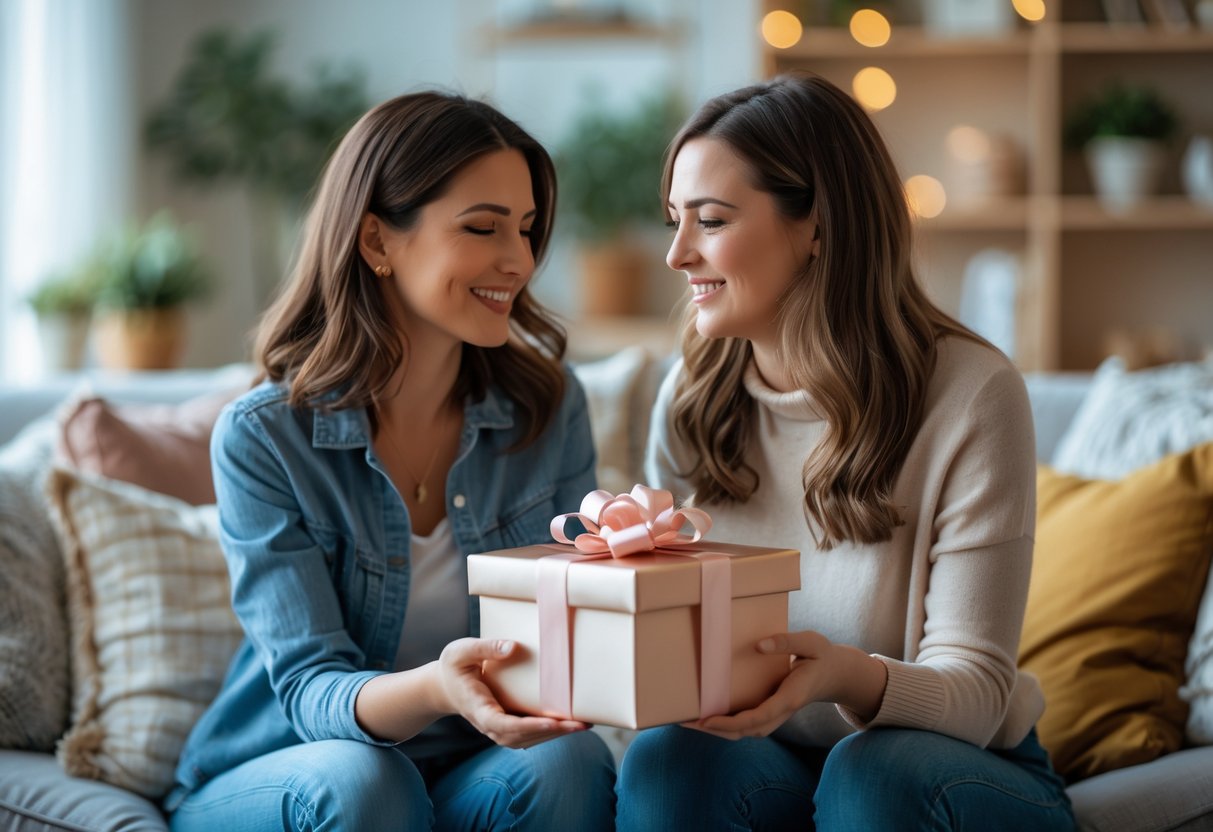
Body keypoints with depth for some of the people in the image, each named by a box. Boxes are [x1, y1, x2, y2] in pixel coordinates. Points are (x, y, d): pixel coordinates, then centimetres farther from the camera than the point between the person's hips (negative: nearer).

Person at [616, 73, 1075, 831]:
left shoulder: (973, 393, -15)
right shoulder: (693, 397, 0)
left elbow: (976, 688, -16)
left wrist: (848, 676, -38)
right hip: (774, 764, 3)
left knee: (873, 769, -35)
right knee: (670, 760, -28)